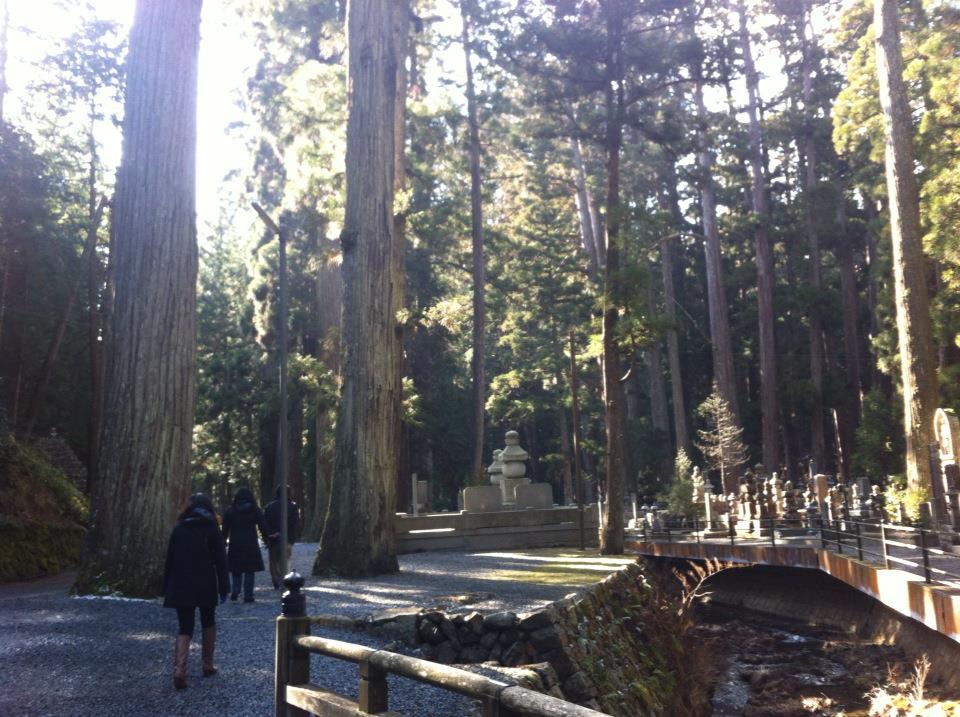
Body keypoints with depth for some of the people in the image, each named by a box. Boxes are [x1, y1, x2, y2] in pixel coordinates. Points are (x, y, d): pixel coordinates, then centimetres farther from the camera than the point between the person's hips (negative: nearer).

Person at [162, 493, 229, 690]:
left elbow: (169, 560, 5)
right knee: (208, 622, 19)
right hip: (206, 586, -1)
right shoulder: (212, 529, -2)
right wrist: (223, 588, -2)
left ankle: (179, 670, -16)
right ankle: (208, 666, 22)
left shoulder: (178, 529, 4)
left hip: (181, 587, 1)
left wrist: (166, 589, 10)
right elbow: (220, 561, -5)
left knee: (185, 627, 3)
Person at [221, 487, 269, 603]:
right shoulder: (255, 510, 1)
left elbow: (225, 529, 5)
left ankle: (235, 591, 1)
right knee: (249, 571, 3)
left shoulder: (230, 511, 3)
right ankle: (248, 595, 1)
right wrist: (266, 540, 12)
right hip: (251, 545, -1)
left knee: (236, 571, 14)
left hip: (235, 545, 1)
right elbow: (263, 527, 2)